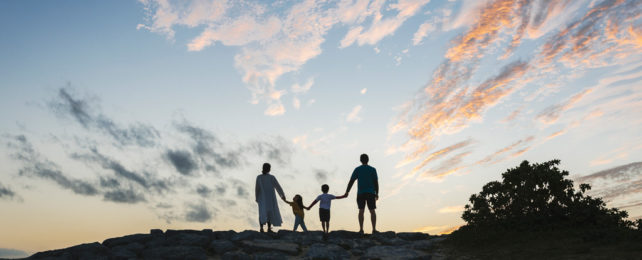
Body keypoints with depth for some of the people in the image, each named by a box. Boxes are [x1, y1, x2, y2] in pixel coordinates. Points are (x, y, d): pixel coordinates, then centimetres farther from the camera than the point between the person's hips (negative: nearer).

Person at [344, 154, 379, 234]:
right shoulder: (373, 169, 5)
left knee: (361, 210, 0)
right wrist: (377, 193, 6)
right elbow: (376, 182, 1)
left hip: (361, 193, 0)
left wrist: (347, 192, 2)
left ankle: (361, 229, -9)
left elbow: (351, 181, -1)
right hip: (371, 193, 0)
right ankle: (374, 229, -6)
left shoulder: (357, 169, 3)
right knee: (372, 211, 2)